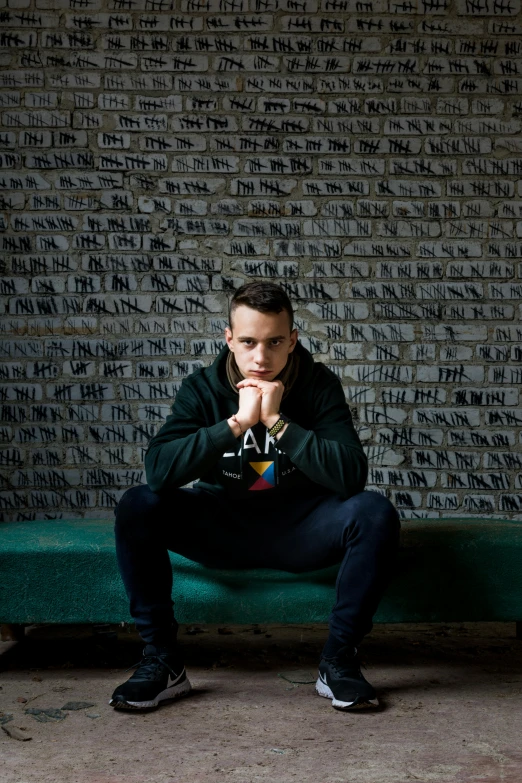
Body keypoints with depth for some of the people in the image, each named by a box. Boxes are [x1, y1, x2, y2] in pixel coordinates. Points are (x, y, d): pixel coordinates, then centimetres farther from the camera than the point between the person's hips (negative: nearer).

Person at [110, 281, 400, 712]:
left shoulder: (319, 385, -10)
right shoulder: (202, 388, -7)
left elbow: (351, 476, -23)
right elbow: (158, 469, -23)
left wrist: (276, 421, -28)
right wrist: (237, 422, -29)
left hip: (299, 530, 0)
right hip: (222, 528, 1)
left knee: (376, 512, -29)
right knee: (137, 507, -23)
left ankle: (339, 660, -14)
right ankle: (162, 661, -11)